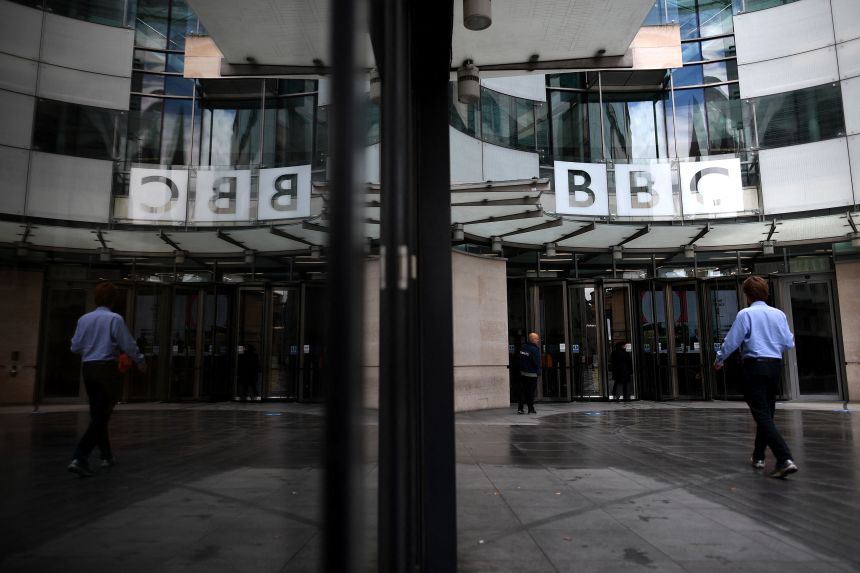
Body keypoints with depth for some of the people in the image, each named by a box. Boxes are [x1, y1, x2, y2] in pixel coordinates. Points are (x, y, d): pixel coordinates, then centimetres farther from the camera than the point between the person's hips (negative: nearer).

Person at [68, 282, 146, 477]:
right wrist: (141, 363, 8)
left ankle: (106, 455, 26)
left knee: (97, 415, 15)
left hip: (87, 368, 6)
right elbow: (128, 345, -8)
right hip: (107, 368, -6)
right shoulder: (114, 319, -9)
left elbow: (75, 347, 8)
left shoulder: (84, 319, 5)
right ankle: (80, 459, -13)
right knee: (102, 416, -2)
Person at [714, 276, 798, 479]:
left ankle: (785, 459, -18)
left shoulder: (745, 314, -8)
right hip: (775, 365, 6)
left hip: (755, 366, -6)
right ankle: (758, 457, 27)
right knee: (767, 413, 16)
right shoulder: (779, 314, 6)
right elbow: (789, 343, 9)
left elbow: (731, 341, -6)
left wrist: (719, 360, 10)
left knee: (762, 415, -6)